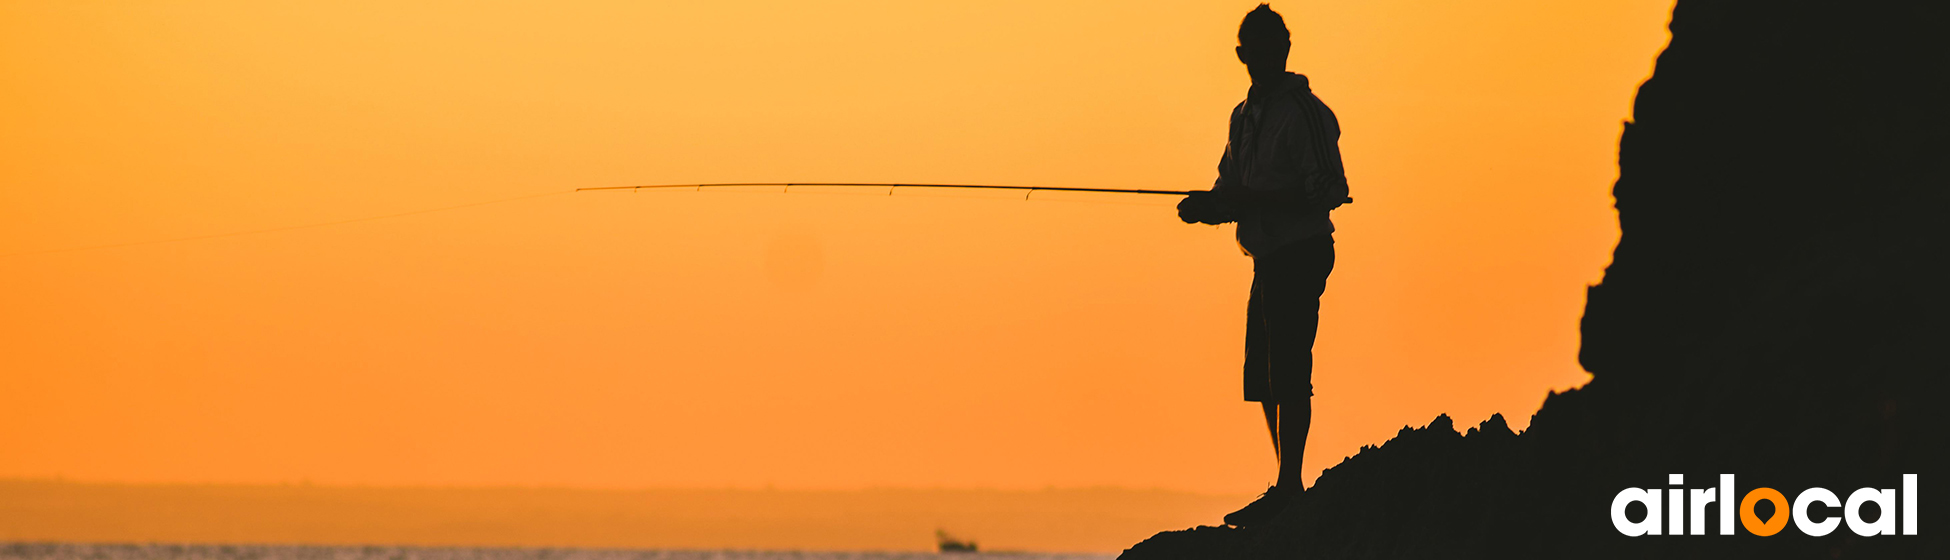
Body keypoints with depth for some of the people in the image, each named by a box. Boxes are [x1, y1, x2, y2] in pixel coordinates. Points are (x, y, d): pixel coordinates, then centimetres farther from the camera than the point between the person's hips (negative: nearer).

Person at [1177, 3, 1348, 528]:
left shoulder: (1303, 114, -12)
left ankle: (1289, 487, -9)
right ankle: (1286, 490, 18)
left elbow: (1328, 191, -18)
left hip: (1300, 254, -9)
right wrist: (1206, 206, 0)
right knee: (1263, 376, 12)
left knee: (1288, 375, -11)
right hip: (1271, 260, 9)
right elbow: (1232, 190, 22)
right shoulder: (1245, 115, 16)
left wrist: (1251, 201, -22)